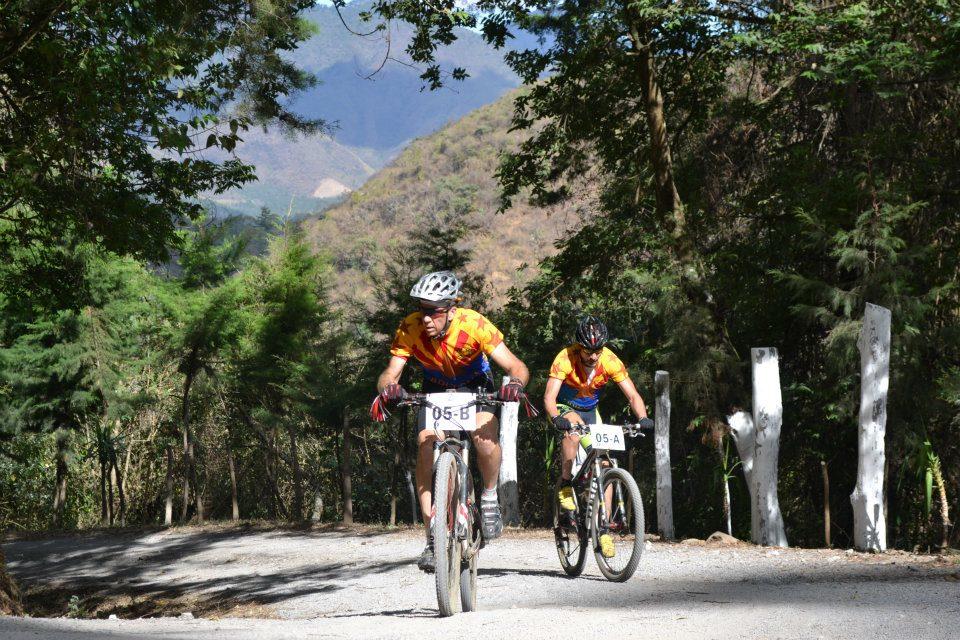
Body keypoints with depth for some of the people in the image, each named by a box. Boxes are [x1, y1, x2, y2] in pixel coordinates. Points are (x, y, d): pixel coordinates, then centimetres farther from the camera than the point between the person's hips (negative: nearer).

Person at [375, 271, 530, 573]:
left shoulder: (473, 324, -32)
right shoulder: (409, 329, -27)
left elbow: (517, 367, -33)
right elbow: (389, 374, -30)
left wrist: (515, 384, -55)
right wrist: (388, 388, -54)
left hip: (475, 385, -2)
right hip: (436, 389, 2)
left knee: (485, 435, -31)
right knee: (426, 445, -22)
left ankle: (490, 499, -2)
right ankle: (433, 538, -15)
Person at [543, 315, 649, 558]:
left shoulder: (610, 362, -22)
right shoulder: (565, 358, -30)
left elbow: (632, 395, -22)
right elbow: (549, 396, -37)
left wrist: (643, 419, -41)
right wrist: (557, 419, -57)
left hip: (590, 410, 3)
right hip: (565, 408, -3)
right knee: (575, 428, -38)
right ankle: (565, 484, -21)